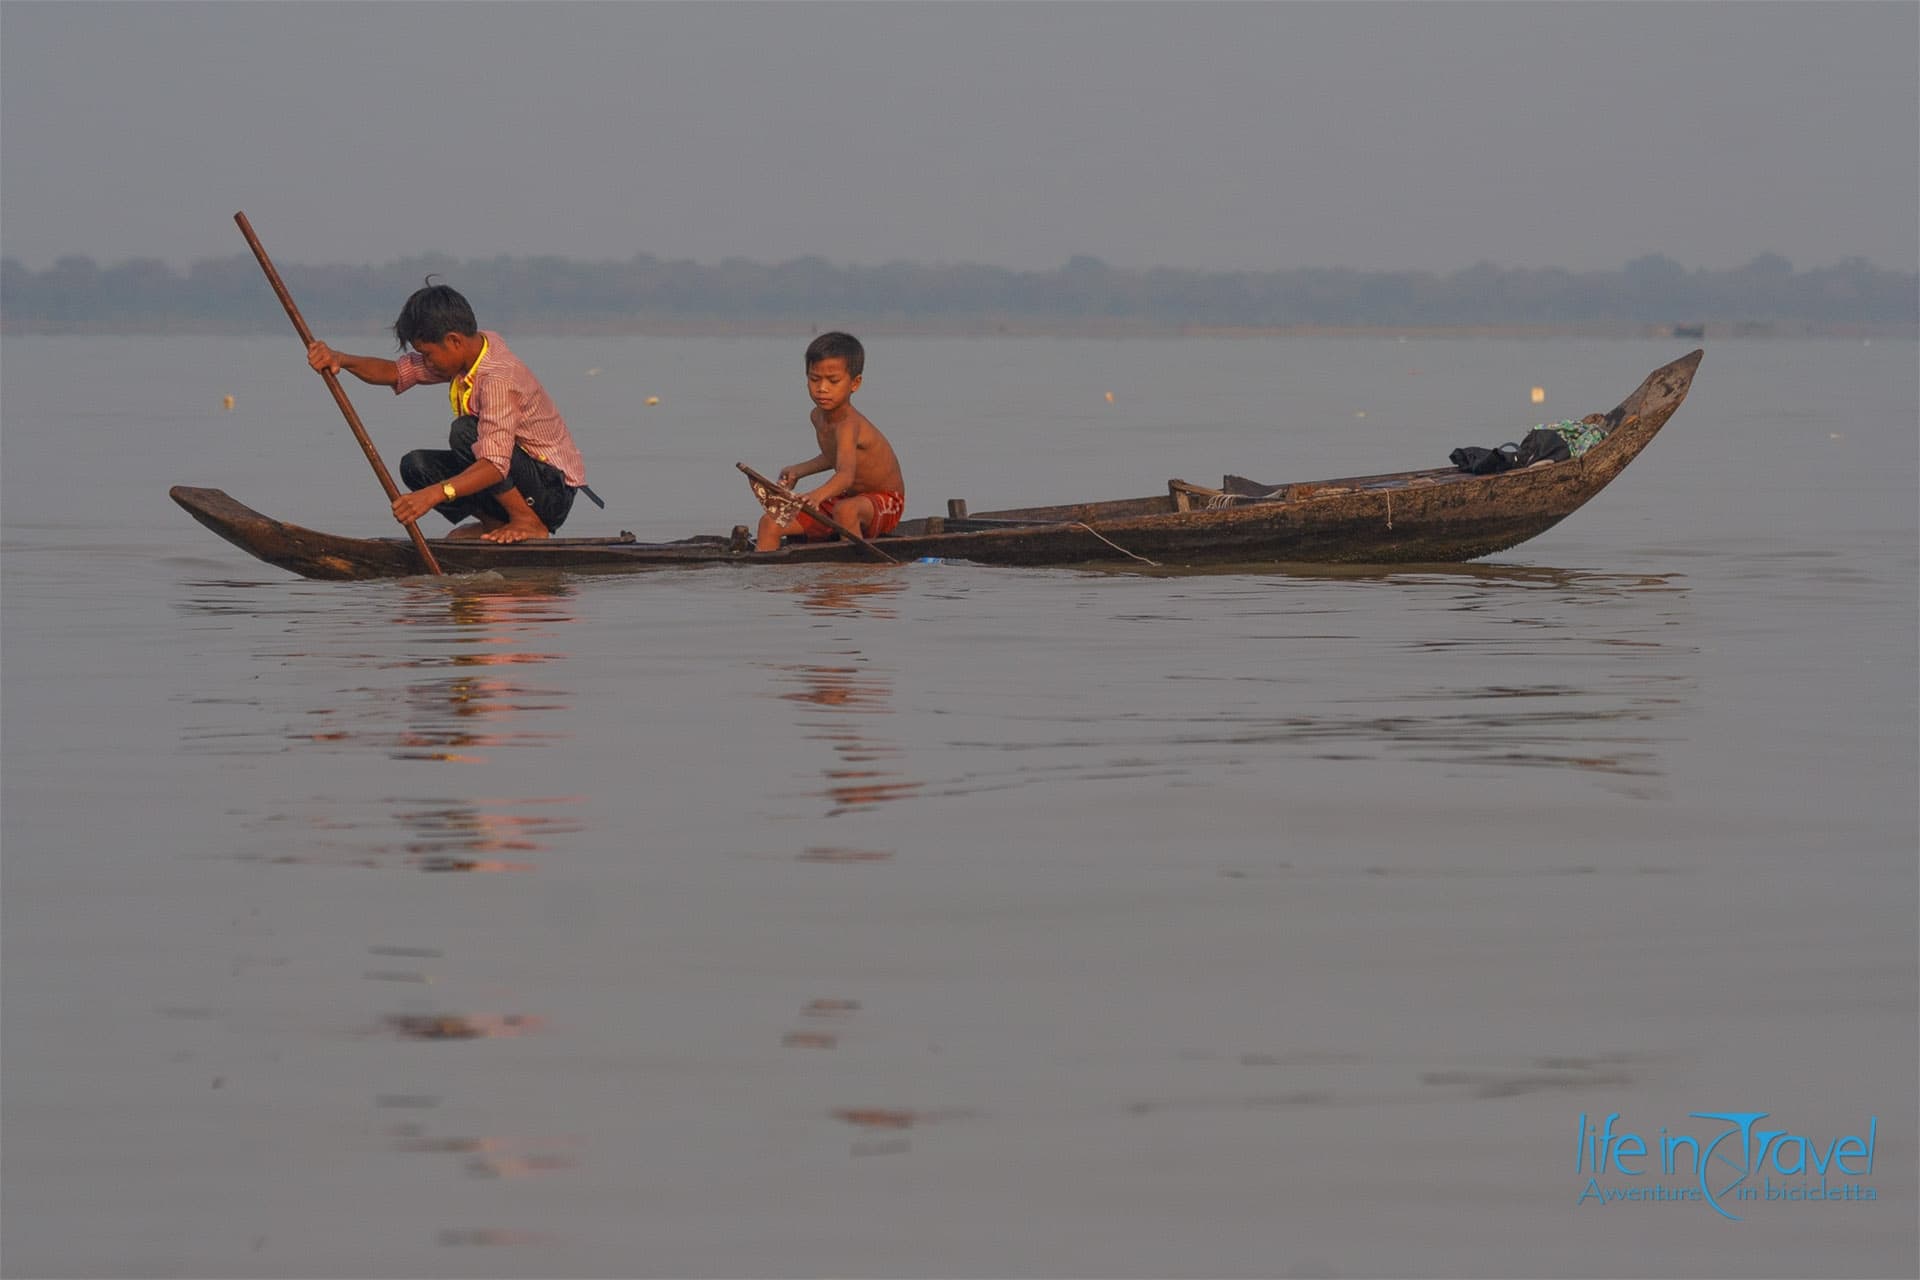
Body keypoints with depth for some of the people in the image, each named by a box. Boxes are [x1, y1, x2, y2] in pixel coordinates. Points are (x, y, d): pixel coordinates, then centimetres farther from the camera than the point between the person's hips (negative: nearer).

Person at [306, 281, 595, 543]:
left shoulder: (498, 378, -29)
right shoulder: (467, 353, -1)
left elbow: (495, 466, -39)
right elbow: (397, 372, 0)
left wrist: (434, 494, -51)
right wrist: (341, 360, -17)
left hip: (554, 492, -9)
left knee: (465, 432, -29)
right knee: (416, 466, -5)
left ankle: (529, 522, -15)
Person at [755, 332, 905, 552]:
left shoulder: (849, 425, -29)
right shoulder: (818, 416, 1)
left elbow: (846, 474, -49)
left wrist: (817, 496, -67)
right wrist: (799, 471, 13)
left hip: (883, 502, -9)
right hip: (843, 498, 9)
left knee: (845, 509, -44)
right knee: (770, 523, -3)